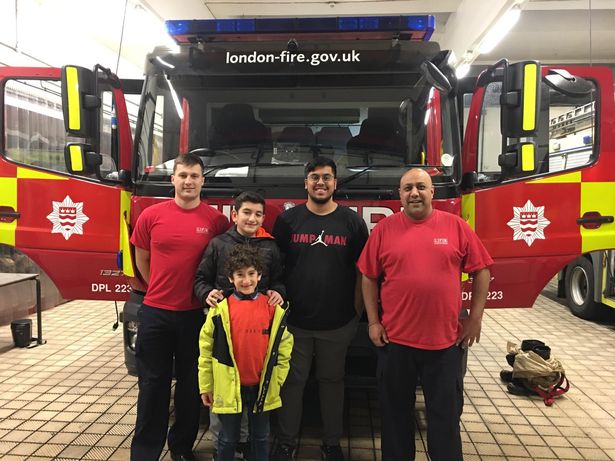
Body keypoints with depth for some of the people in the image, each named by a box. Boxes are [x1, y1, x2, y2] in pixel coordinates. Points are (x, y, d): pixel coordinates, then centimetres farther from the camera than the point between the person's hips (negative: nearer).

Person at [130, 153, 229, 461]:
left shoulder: (216, 221, -5)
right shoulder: (151, 216, -2)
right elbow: (142, 259, 11)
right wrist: (161, 289, 11)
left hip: (196, 315, 0)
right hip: (155, 313, 1)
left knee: (190, 385, 13)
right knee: (153, 384, 10)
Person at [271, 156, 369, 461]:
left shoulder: (352, 222, 1)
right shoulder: (287, 220, 1)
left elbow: (362, 270, 3)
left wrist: (357, 310, 1)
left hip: (338, 323, 0)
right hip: (294, 320, 0)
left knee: (331, 381, 14)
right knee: (292, 381, 10)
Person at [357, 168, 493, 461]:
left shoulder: (456, 226, -1)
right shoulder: (384, 229, -1)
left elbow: (481, 271, 4)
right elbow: (369, 277, 3)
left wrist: (475, 318, 1)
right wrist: (373, 322, 0)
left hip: (445, 340, 0)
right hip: (394, 339, 1)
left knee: (445, 414, 13)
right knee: (396, 412, 16)